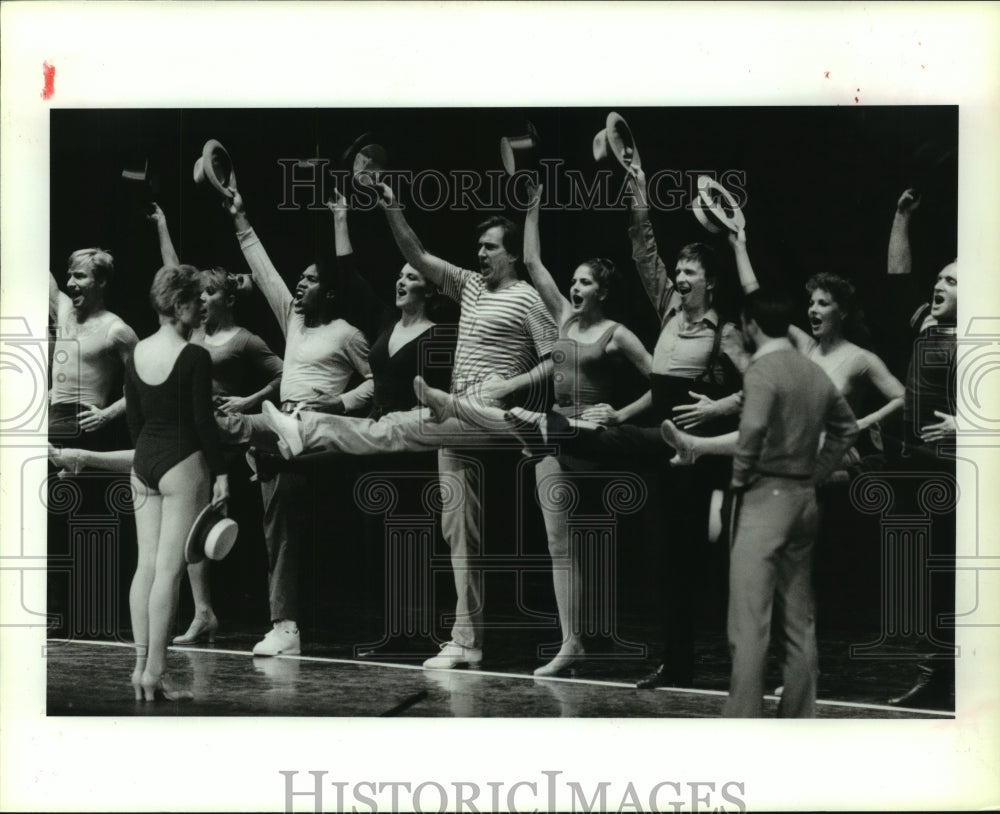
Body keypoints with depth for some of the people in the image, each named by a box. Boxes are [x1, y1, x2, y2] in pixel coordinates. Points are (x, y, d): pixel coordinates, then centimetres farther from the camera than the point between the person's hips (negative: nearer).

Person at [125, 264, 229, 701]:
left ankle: (141, 666, 11)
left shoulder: (137, 353, 6)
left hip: (144, 463, 6)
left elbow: (133, 417, 11)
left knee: (145, 566, 9)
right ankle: (154, 672, -2)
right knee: (168, 570, -4)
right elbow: (203, 420, -12)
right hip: (183, 464, -6)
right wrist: (220, 472, -5)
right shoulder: (195, 357, -13)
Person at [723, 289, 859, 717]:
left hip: (766, 496, -8)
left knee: (749, 622, -8)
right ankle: (798, 715, 19)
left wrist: (739, 476, -14)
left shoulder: (762, 369, -12)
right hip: (804, 498, 8)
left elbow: (753, 427, -29)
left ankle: (743, 719, -10)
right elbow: (847, 427, 25)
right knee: (800, 620, 14)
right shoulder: (815, 372, 12)